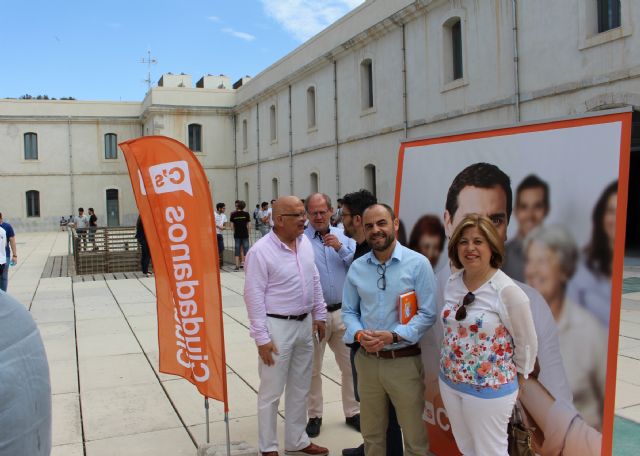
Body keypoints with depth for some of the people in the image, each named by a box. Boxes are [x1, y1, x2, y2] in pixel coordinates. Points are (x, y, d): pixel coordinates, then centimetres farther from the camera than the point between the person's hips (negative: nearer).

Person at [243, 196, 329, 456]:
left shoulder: (305, 242, 4)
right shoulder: (261, 251, -16)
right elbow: (254, 296, -15)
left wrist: (319, 316, 13)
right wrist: (261, 337, -16)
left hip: (305, 324, 7)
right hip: (277, 327, -7)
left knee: (300, 388, 17)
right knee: (271, 391, 6)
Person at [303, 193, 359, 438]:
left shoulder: (343, 236, 5)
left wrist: (341, 248, -15)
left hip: (343, 312, 3)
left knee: (350, 365, 12)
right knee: (312, 368, 11)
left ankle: (352, 412, 28)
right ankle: (314, 416, 27)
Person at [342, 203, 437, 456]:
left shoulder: (417, 263, -8)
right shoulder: (357, 267, 6)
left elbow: (427, 313, -10)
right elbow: (348, 311, 10)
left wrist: (393, 336, -22)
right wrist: (359, 334, -11)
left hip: (404, 361, -4)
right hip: (367, 360, 4)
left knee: (414, 436, 9)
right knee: (371, 434, 18)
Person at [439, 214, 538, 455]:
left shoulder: (507, 291, -20)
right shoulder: (452, 283, -1)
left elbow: (526, 343, -10)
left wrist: (517, 376, 2)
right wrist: (451, 370, 14)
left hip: (489, 388, -6)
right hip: (449, 382, 6)